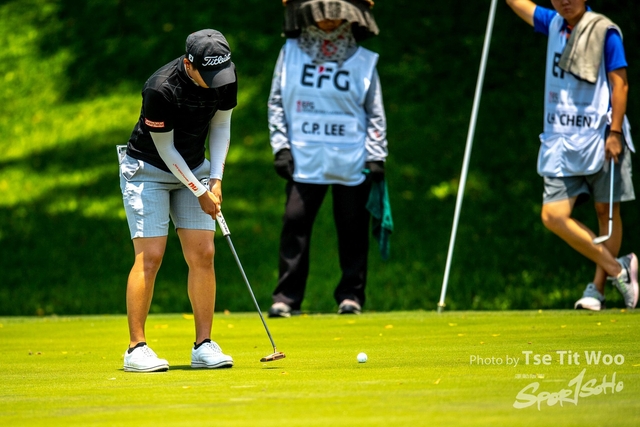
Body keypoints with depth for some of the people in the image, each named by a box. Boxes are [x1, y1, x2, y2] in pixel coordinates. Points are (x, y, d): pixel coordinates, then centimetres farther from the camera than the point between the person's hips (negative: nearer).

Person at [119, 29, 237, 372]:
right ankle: (136, 349, -8)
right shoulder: (162, 89, -30)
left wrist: (216, 178, -5)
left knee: (203, 253, -4)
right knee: (150, 256, -13)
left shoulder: (226, 76, -12)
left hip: (195, 169, 6)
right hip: (147, 170, -6)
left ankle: (203, 346, 0)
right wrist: (200, 192, -14)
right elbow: (165, 149, -20)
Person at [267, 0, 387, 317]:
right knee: (295, 224, -5)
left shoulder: (363, 62, 6)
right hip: (304, 160, 0)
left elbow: (375, 114, 8)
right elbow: (276, 103, 10)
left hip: (352, 162, 0)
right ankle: (287, 296, -1)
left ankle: (351, 294, 12)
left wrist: (376, 157, 1)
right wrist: (281, 146, 2)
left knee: (352, 229, 2)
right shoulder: (290, 54, 8)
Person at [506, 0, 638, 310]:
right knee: (553, 215, -7)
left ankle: (598, 288, 10)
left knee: (607, 212, 3)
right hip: (561, 142, 5)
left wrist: (615, 132, -14)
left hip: (599, 137, -5)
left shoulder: (605, 31, -5)